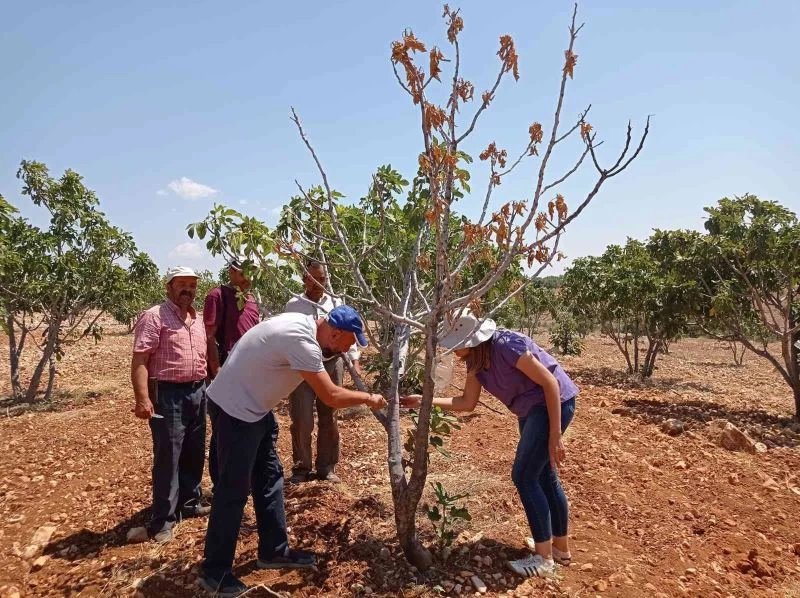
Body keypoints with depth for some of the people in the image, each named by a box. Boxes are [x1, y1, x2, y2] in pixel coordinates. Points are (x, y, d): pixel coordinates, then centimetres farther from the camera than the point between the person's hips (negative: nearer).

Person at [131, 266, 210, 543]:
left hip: (197, 392, 7)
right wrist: (143, 398, -24)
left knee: (194, 453, 17)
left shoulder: (198, 319, 14)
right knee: (168, 457, -1)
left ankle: (190, 502, 33)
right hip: (168, 394, -7)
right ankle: (163, 520, 11)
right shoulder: (154, 316, -9)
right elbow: (139, 360, -15)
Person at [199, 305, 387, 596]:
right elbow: (331, 396, -24)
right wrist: (368, 398, -9)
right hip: (234, 408, -10)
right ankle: (215, 572, 17)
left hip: (254, 406, 10)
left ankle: (274, 551, 29)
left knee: (269, 478, 15)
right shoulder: (301, 340, -28)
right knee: (233, 491, 0)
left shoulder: (303, 324, 2)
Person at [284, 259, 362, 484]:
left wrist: (355, 360, 3)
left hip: (331, 364, 2)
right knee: (302, 420, 0)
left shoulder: (335, 303, 6)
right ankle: (301, 468, 18)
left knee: (329, 419, 10)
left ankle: (326, 467, 24)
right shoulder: (293, 305, 0)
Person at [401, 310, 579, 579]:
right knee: (543, 476, 16)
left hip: (555, 404, -9)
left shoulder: (507, 346, -28)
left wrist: (555, 435, -21)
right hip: (531, 409, 9)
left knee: (523, 476, -7)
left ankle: (544, 559, 7)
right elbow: (467, 403, 6)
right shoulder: (475, 361, -2)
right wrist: (424, 400, -1)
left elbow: (550, 383, -23)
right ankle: (561, 548, 33)